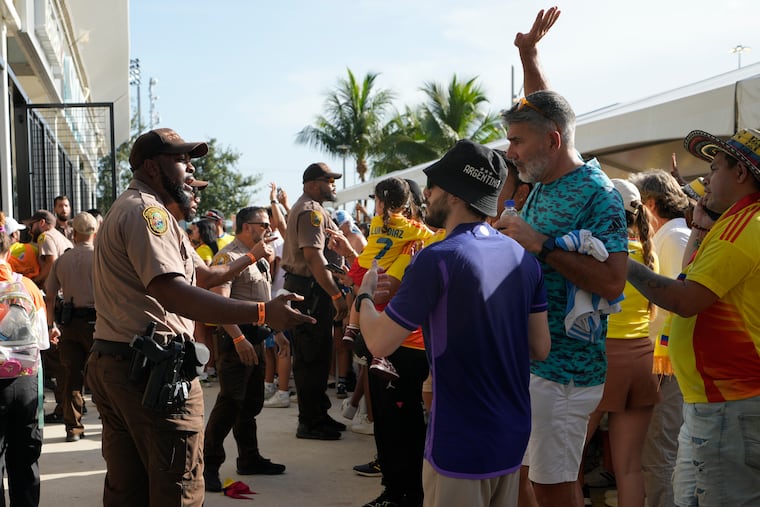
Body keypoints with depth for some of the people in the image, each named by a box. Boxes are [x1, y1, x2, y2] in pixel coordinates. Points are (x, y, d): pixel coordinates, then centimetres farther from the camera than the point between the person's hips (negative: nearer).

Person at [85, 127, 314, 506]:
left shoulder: (130, 208, 21)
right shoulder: (146, 210, -14)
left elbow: (202, 275, 24)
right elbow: (174, 294, -30)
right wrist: (262, 313, -36)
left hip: (110, 365, 11)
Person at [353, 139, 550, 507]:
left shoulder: (437, 259, -18)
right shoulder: (523, 257, 2)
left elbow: (380, 343, -13)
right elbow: (540, 348, 7)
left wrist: (365, 294, 5)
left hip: (461, 443, -7)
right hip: (513, 435, 7)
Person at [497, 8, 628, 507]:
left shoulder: (597, 194, -15)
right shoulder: (544, 184, 10)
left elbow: (612, 282, -25)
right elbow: (543, 111, 28)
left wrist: (541, 245, -25)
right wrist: (528, 55, 24)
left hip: (561, 370, -9)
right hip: (525, 360, 9)